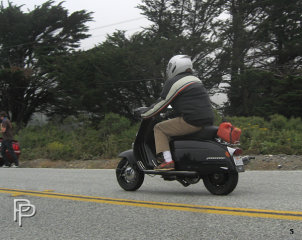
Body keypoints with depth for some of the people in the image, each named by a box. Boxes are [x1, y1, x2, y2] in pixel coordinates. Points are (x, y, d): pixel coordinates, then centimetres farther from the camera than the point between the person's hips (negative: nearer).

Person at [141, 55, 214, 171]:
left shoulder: (173, 82, -2)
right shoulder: (196, 80, 24)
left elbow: (162, 103, -1)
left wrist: (144, 114, 12)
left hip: (191, 121, -9)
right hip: (208, 121, 9)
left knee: (159, 128, 2)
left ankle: (167, 161, -12)